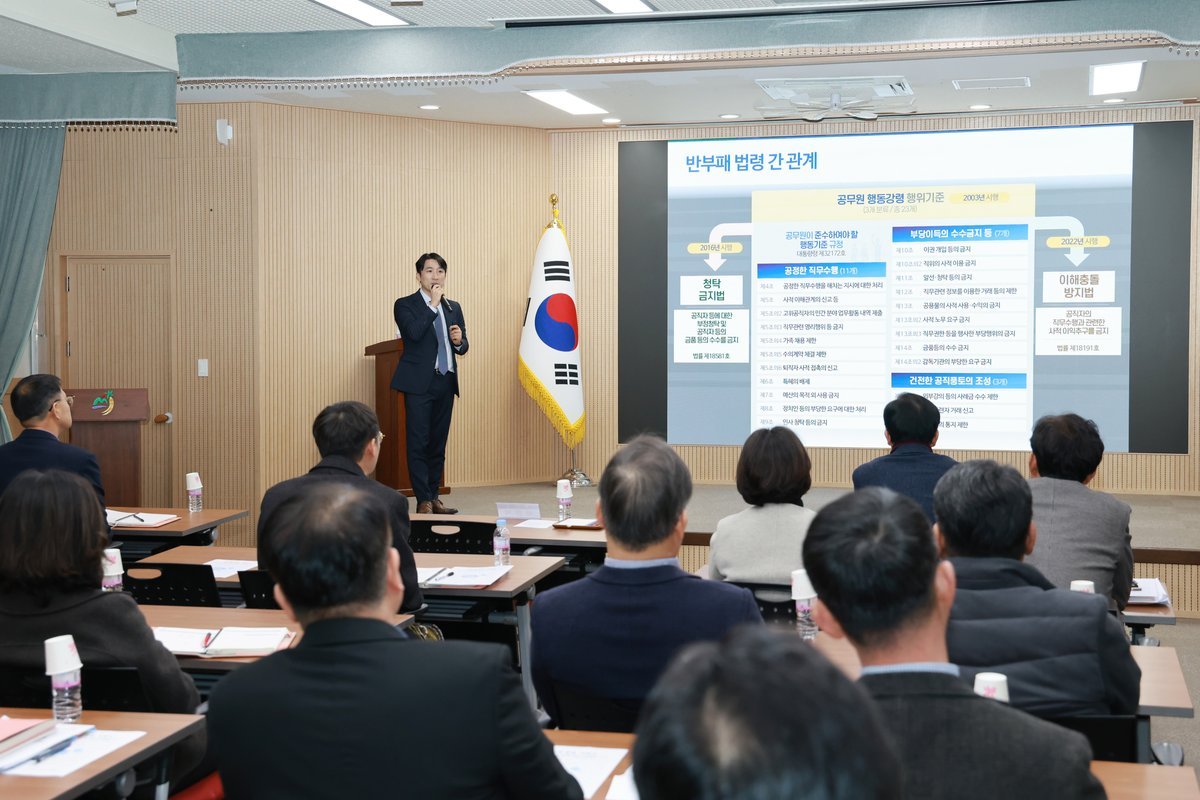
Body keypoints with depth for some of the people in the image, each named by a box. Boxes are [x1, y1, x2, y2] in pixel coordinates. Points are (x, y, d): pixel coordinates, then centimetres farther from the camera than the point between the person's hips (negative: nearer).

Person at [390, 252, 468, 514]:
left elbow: (462, 347, 18)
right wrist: (433, 304, -13)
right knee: (418, 442, -5)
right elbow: (414, 333, -18)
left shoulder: (453, 308, 16)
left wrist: (458, 341, -5)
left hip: (445, 383, 5)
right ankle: (423, 500, -4)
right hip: (419, 382, -5)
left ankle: (434, 497, 14)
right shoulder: (405, 305, 0)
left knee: (438, 442, 8)